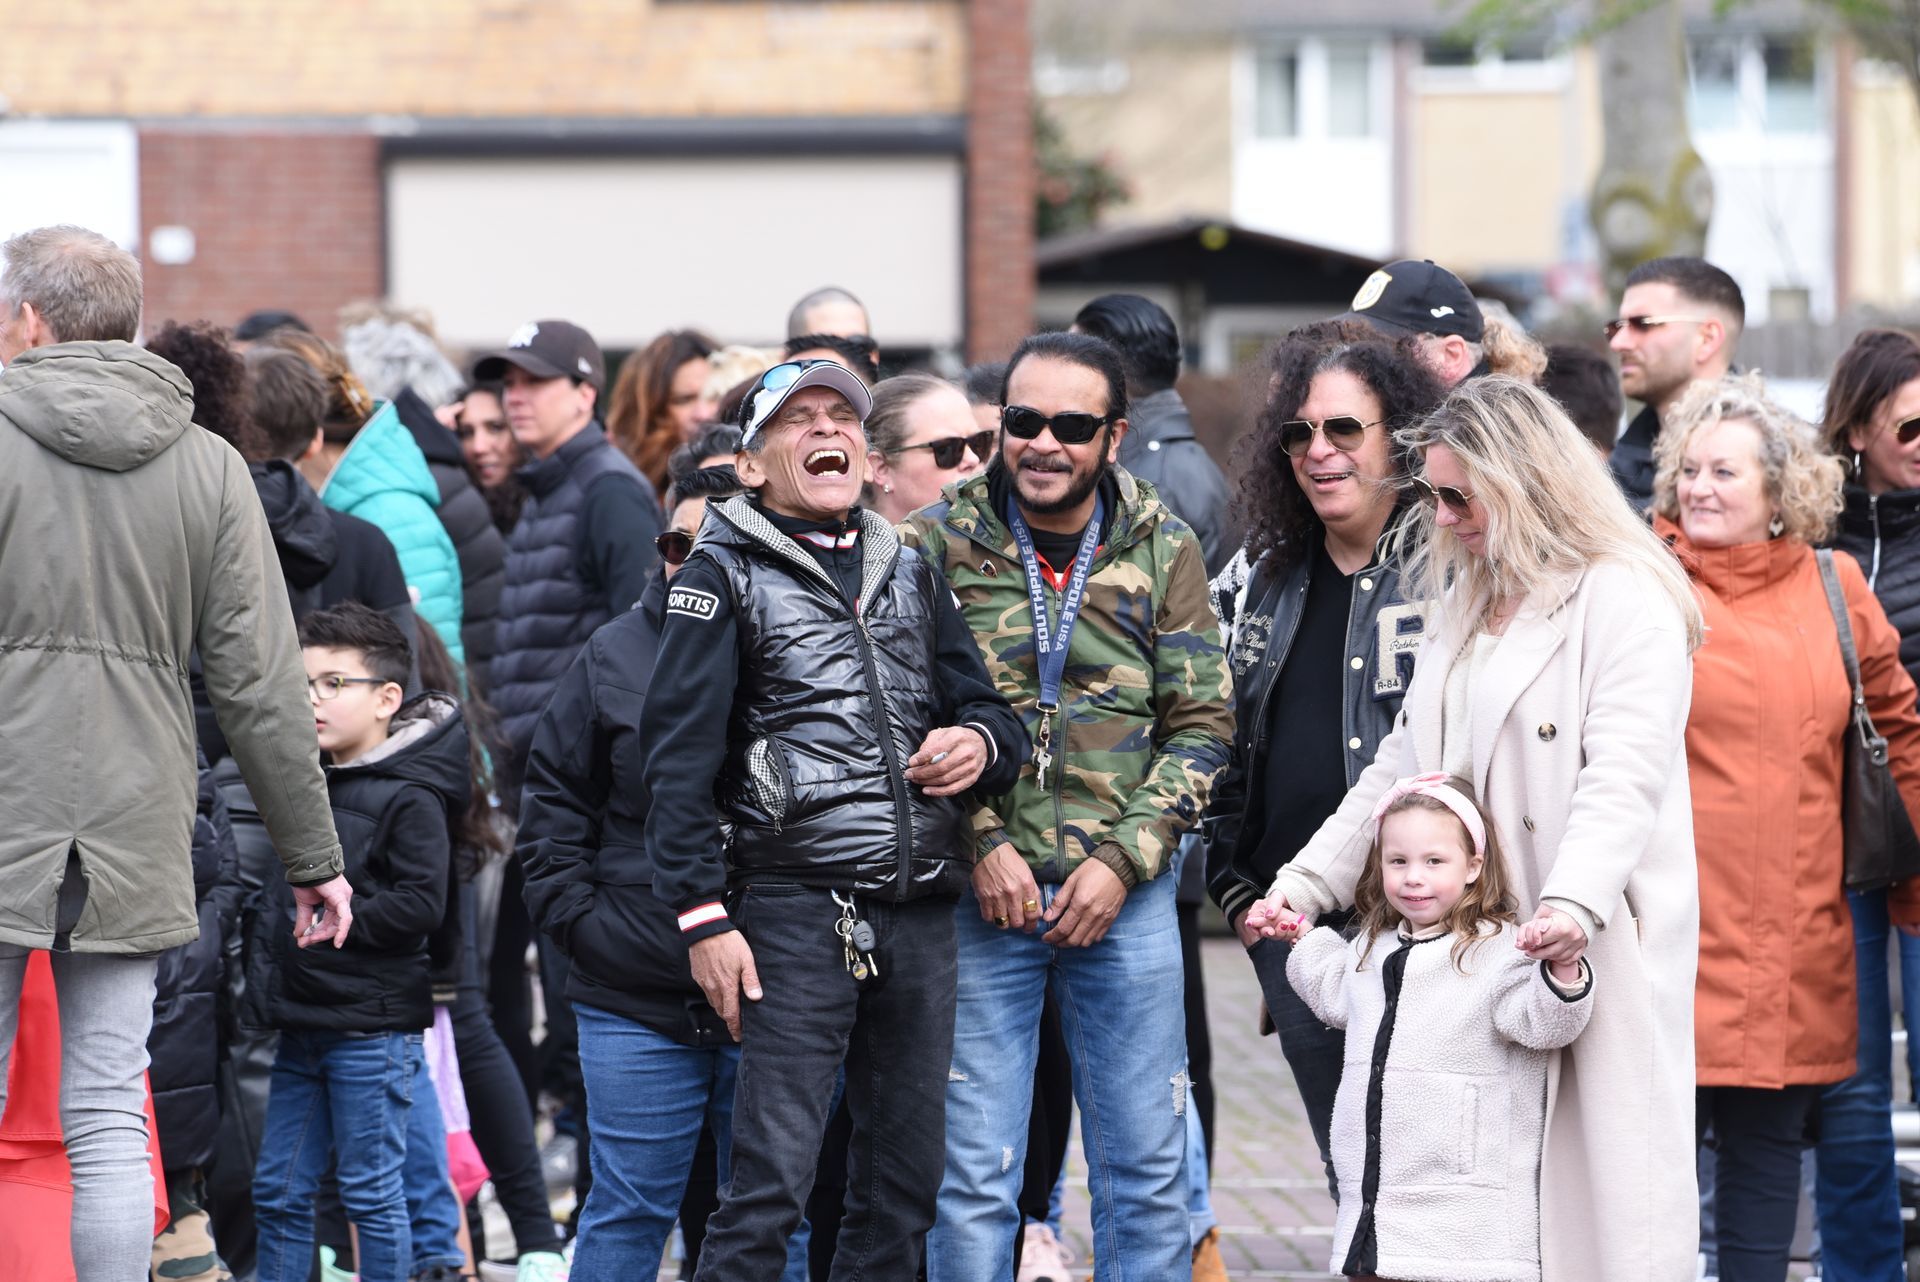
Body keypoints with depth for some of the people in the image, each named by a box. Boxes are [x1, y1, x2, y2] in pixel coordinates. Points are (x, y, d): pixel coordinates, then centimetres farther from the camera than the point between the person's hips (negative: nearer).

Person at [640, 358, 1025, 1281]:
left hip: (921, 911, 5)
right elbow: (678, 757, -3)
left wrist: (982, 741, -2)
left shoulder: (909, 575, 19)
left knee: (906, 1185, 7)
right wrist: (703, 918, -11)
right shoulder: (725, 575, 3)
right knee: (771, 1179, -12)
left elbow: (989, 708, 24)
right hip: (799, 903, -5)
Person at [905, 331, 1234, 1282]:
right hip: (980, 897, -1)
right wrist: (980, 844, -13)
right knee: (972, 1172, 1)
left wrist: (1122, 860, -9)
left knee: (1147, 1167, 6)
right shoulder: (937, 546, -1)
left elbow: (1201, 728, 2)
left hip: (1125, 894, 1)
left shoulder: (1163, 552, 3)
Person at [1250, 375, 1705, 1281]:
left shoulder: (1626, 599, -7)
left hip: (1599, 942, -7)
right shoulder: (1463, 604, 20)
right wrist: (1307, 882, 14)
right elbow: (1403, 765, 24)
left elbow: (1624, 772, -18)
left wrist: (1574, 902, -33)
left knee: (1599, 1173, -7)